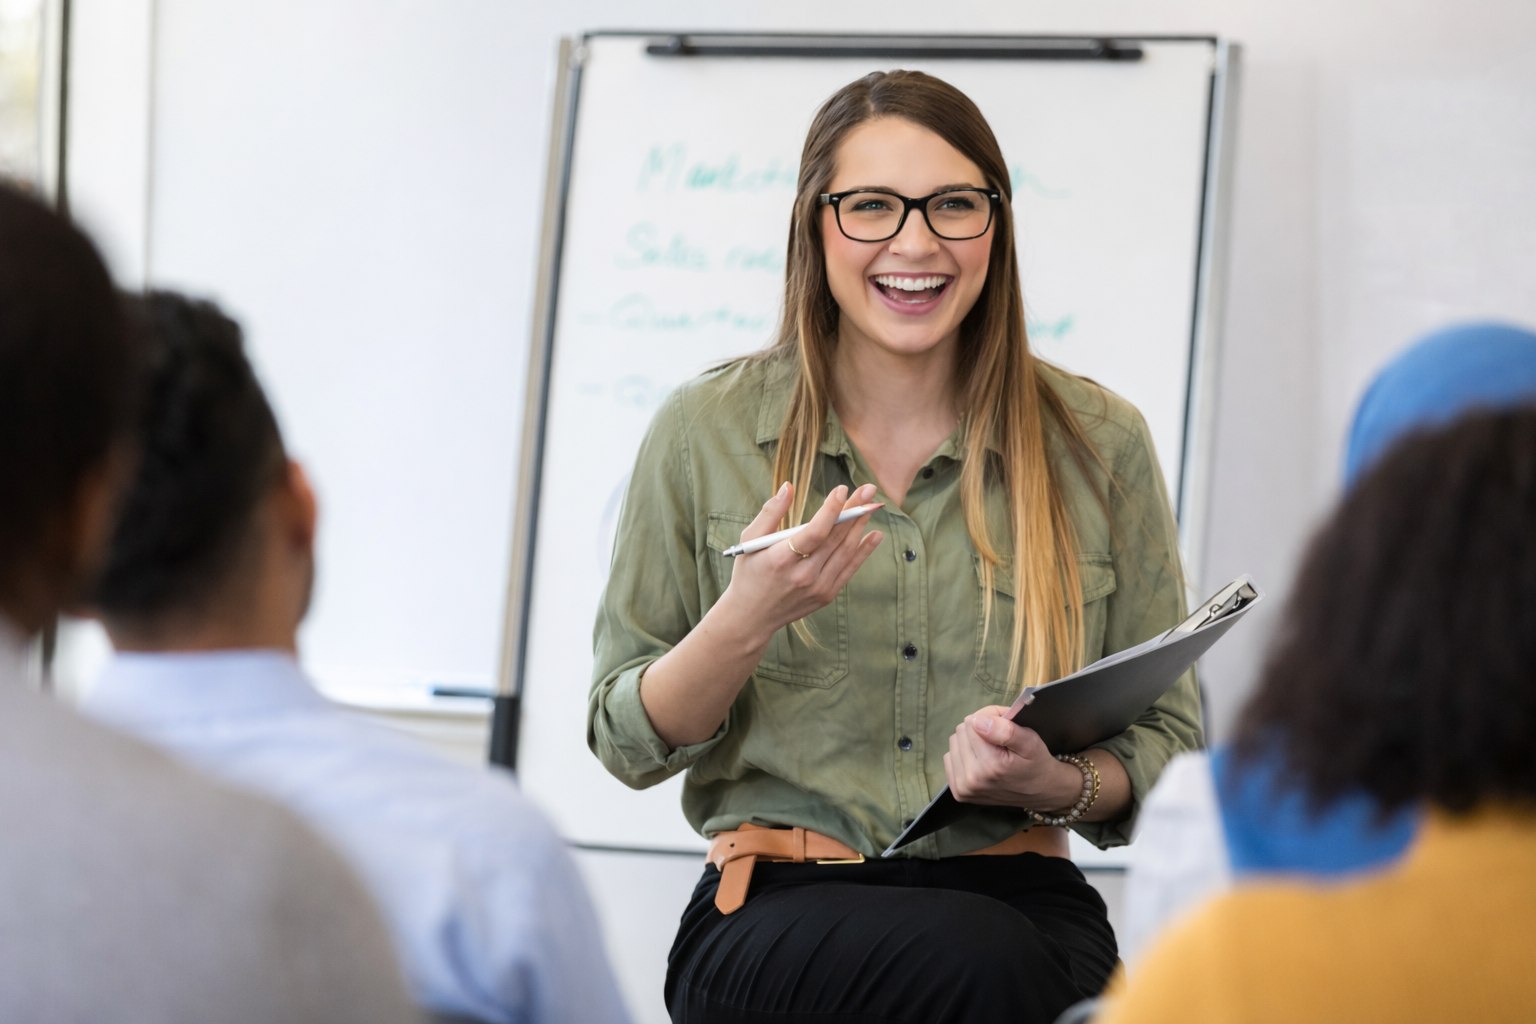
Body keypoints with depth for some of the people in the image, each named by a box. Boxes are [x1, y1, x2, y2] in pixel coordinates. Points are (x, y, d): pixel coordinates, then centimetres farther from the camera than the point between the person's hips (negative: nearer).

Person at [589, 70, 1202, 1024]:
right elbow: (629, 745, 7)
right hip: (777, 912, -2)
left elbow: (1169, 745, 13)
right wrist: (748, 619, -13)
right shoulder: (708, 431, 4)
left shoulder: (1099, 443, 6)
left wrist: (1059, 786, -10)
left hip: (1020, 899, 2)